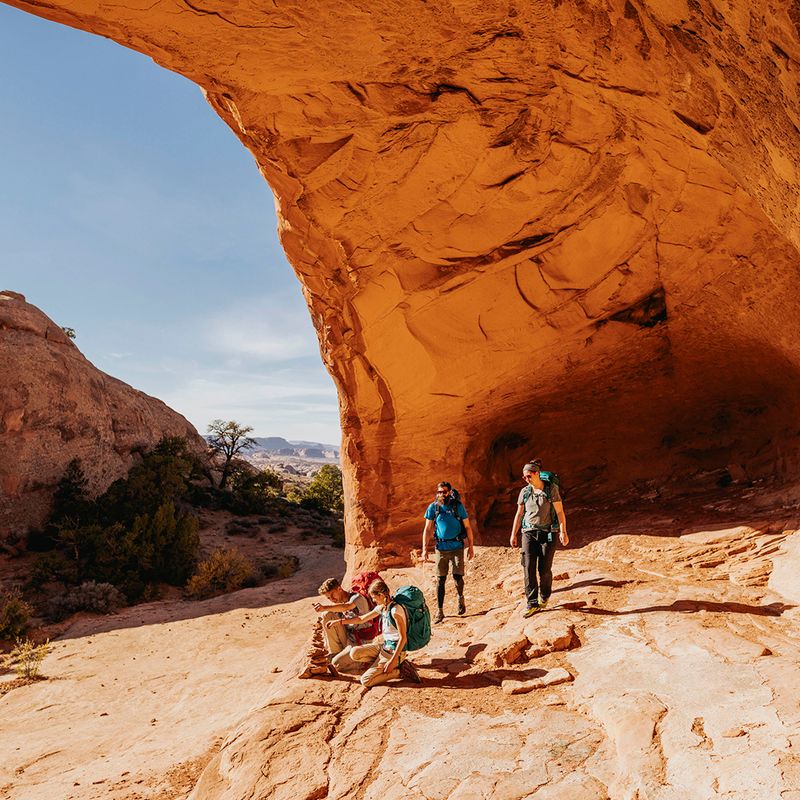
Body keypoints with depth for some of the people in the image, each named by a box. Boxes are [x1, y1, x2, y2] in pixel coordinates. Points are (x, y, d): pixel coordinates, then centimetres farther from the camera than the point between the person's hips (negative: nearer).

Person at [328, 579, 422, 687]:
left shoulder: (395, 610, -22)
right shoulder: (381, 608, 5)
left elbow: (403, 638, -21)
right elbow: (362, 619, 17)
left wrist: (393, 660, -21)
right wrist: (339, 621, 15)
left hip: (395, 651, -8)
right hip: (384, 646, 8)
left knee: (365, 681, -11)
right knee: (354, 653, -9)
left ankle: (399, 671, -2)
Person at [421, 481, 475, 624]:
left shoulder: (458, 506, -3)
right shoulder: (433, 507, -1)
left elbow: (467, 527, 3)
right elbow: (427, 529, 4)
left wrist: (471, 546, 2)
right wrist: (424, 549, -2)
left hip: (457, 547, -1)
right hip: (441, 548, 1)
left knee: (457, 576, -6)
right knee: (441, 580, 2)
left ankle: (460, 597, 26)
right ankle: (440, 611, 12)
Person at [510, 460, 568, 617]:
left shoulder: (551, 489, -6)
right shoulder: (525, 492, 5)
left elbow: (560, 512, -7)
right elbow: (519, 514, 12)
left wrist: (563, 532, -15)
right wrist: (513, 534, 13)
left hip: (547, 533, -3)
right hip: (529, 533, 3)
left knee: (544, 569, 1)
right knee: (529, 568, -7)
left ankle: (544, 597, 27)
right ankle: (532, 603, -1)